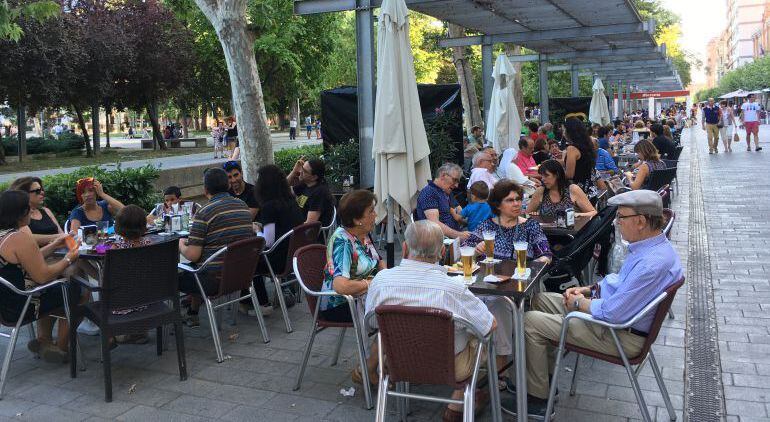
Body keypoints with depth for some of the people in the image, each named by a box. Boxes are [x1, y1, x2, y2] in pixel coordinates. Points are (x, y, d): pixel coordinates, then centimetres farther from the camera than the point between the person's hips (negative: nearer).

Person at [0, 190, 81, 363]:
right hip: (17, 308, -10)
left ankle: (43, 341, 29)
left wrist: (54, 245, 16)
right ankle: (61, 347, 20)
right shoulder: (20, 238, -25)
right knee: (73, 290, 9)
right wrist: (68, 259, -10)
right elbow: (42, 276, -23)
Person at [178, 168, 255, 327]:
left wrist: (181, 245, 6)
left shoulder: (204, 213, -16)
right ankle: (192, 314, 43)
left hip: (215, 280, -7)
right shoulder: (244, 206, 4)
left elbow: (192, 255, -17)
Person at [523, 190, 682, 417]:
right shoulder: (652, 246, 2)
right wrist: (588, 289, 6)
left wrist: (579, 303, -12)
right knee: (541, 299, 15)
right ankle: (542, 376, 22)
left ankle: (537, 398, 6)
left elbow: (613, 313, -30)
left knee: (530, 321, -10)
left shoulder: (653, 264, -31)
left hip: (621, 335, -10)